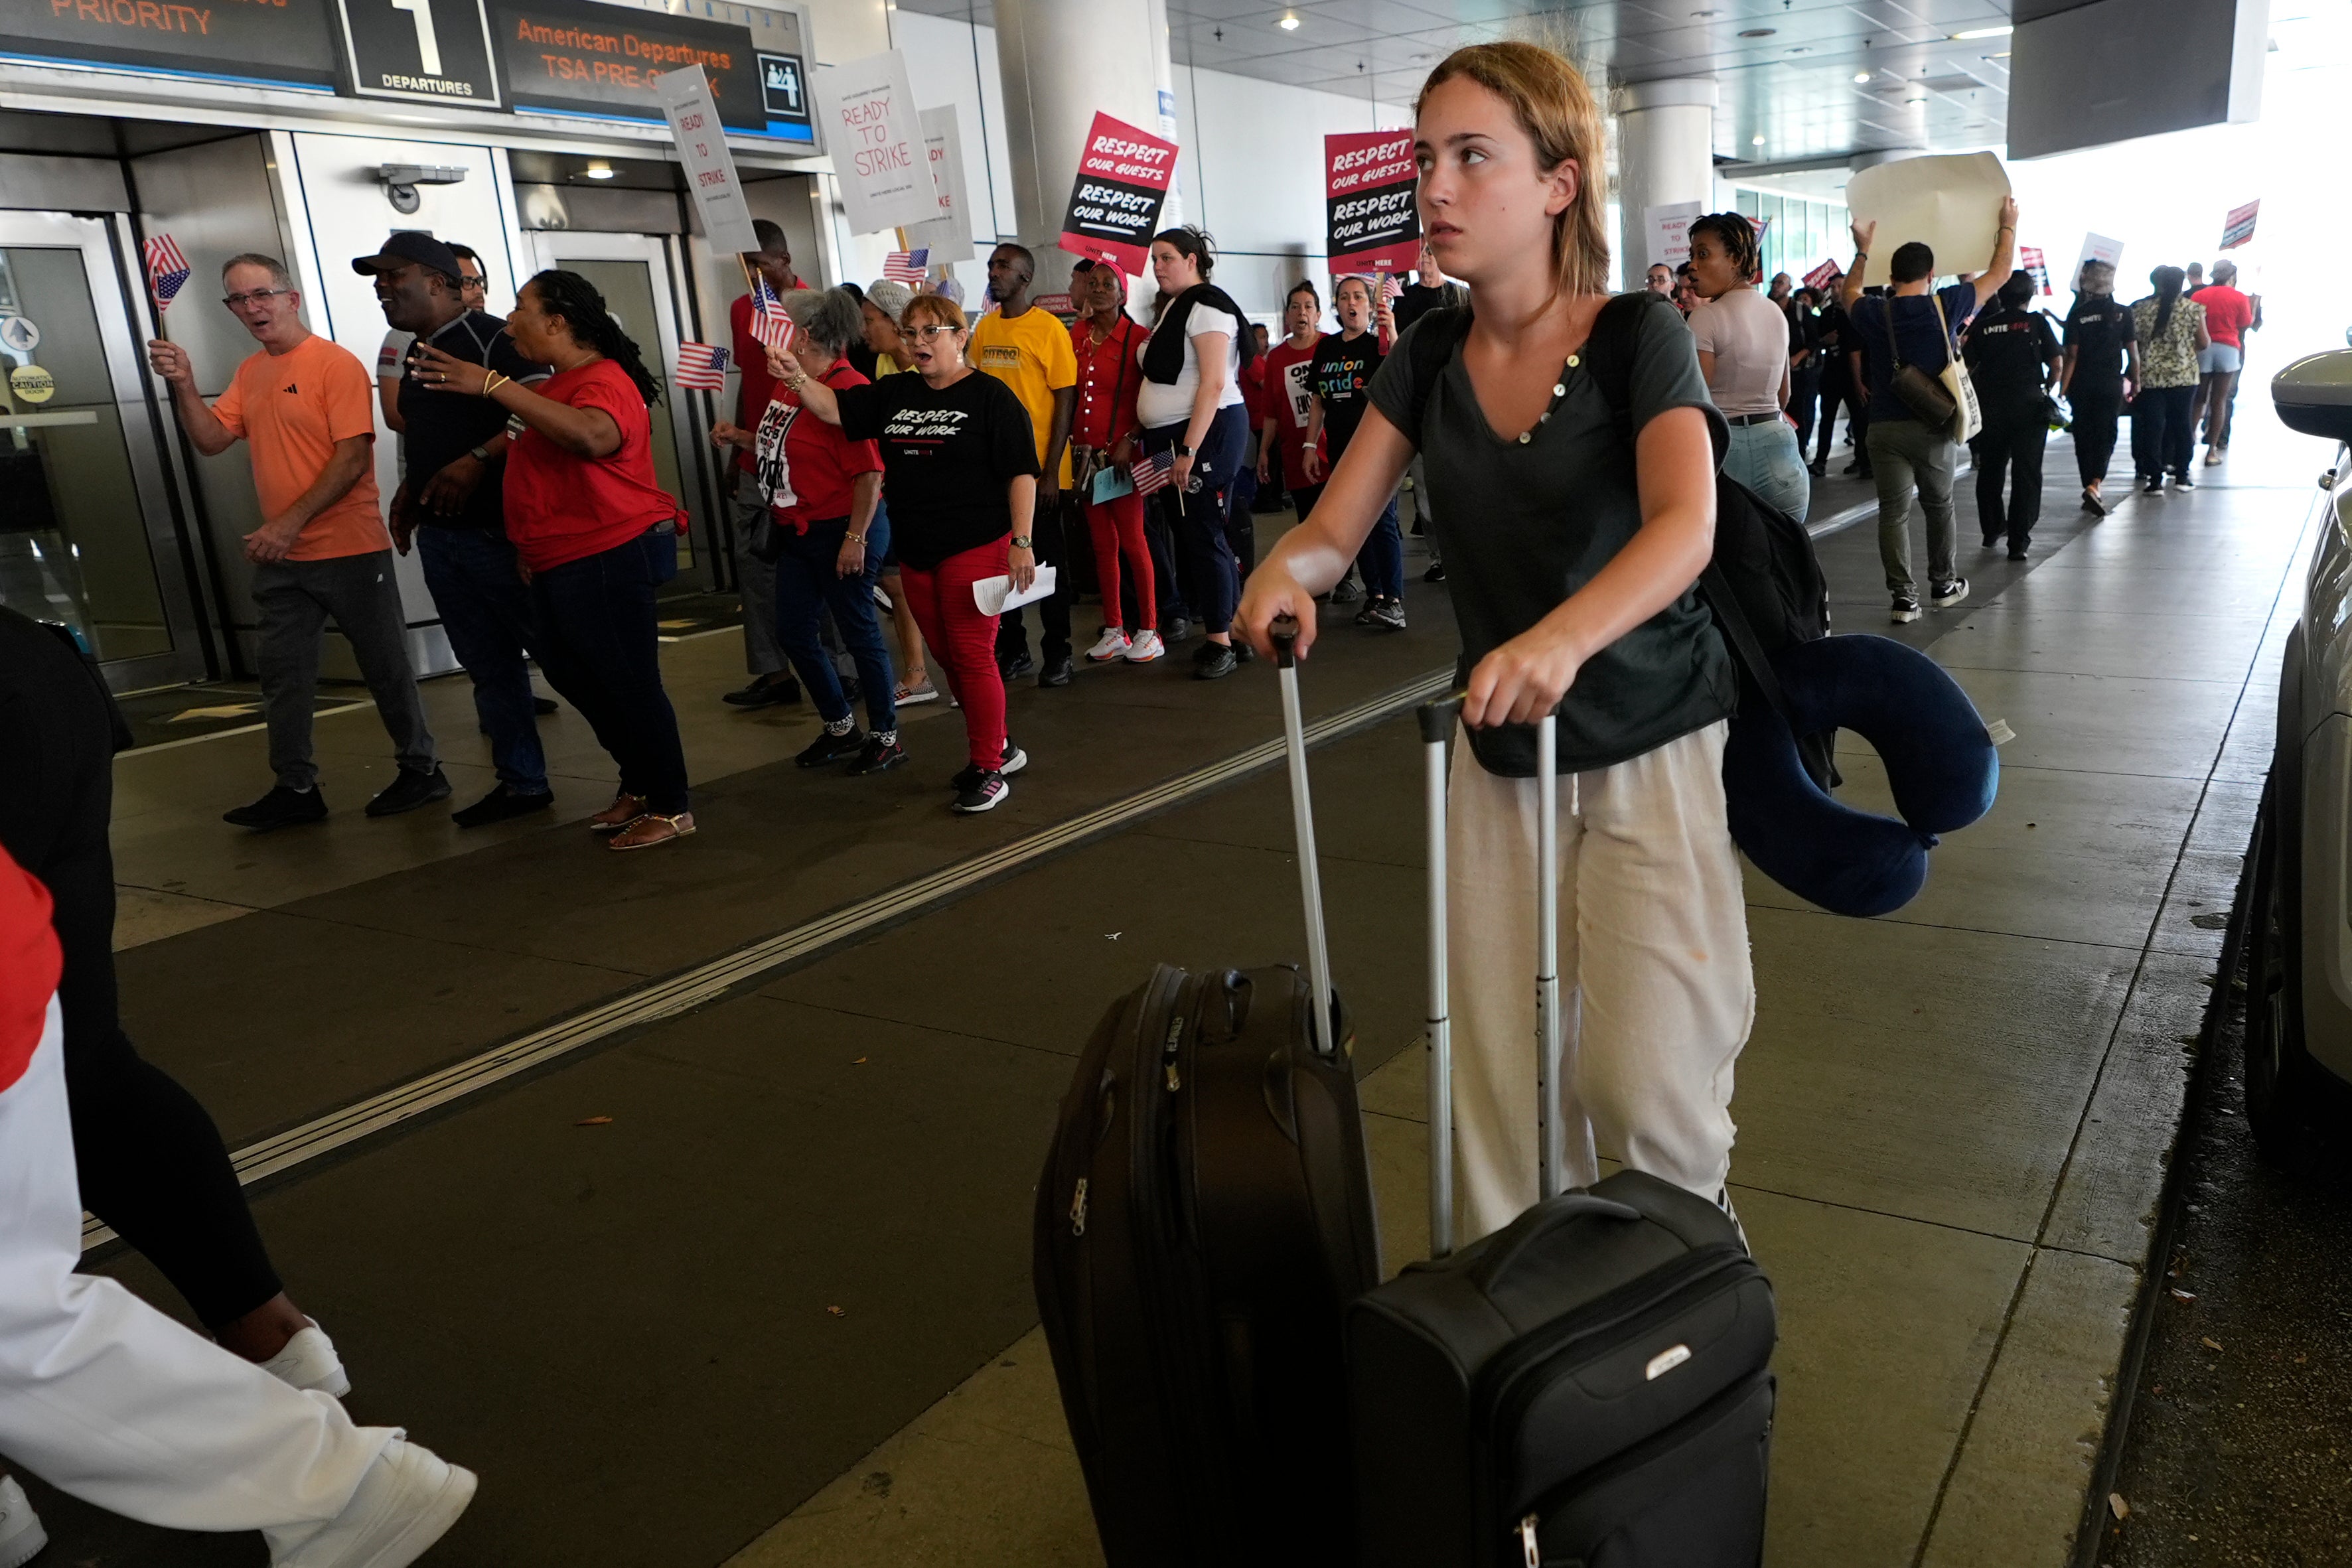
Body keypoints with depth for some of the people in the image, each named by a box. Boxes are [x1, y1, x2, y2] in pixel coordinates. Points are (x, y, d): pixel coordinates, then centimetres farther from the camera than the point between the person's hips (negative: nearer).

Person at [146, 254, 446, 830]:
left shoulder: (336, 363, -10)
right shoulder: (250, 372, 13)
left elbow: (353, 458, -17)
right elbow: (212, 439, 9)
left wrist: (291, 522, -21)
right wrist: (183, 386, -7)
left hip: (349, 550, -7)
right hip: (281, 559, 7)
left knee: (385, 668, 4)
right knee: (283, 677, 10)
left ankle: (420, 770, 17)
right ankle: (296, 789, 19)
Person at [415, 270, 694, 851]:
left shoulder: (603, 381, -16)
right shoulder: (559, 388, 17)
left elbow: (592, 436, -38)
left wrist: (492, 385, -36)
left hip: (608, 557, -11)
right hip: (561, 563, 11)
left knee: (629, 682, -5)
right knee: (571, 673, 18)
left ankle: (671, 807, 7)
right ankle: (639, 785, 30)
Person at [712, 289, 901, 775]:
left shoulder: (848, 388, -21)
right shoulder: (791, 385, 8)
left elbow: (870, 472, -24)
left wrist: (856, 538, -23)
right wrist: (740, 438, 7)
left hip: (841, 529, -10)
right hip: (797, 530, 10)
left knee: (859, 633, 2)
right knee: (793, 632, 15)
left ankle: (886, 738, 18)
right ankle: (840, 729, 30)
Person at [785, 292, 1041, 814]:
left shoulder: (989, 396, -6)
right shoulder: (895, 394, 11)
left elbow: (1021, 473, -9)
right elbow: (833, 408, 6)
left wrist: (1022, 542, -15)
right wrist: (797, 379, -14)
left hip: (975, 546, -7)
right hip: (916, 551, 7)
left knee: (972, 655, -5)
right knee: (947, 656, 13)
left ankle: (989, 770, 4)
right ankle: (998, 745, 28)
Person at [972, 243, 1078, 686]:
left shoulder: (1049, 328, -6)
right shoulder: (984, 328, 9)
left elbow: (1065, 401, -8)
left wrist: (1051, 470, -13)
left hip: (1038, 467, -5)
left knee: (1048, 561, 3)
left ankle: (1057, 654, 14)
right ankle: (1013, 650, 21)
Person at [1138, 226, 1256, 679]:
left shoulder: (1206, 306, -10)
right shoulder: (1173, 309, 18)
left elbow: (1213, 383, -19)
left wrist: (1189, 450, -23)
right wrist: (1153, 446, 15)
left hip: (1208, 433, -10)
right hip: (1173, 438, 10)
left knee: (1203, 538, -7)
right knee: (1191, 536, 11)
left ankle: (1221, 644, -1)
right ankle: (1234, 632, 19)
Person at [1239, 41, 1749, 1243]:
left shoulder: (1638, 336, -12)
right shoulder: (1425, 363, 2)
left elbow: (1683, 528, -28)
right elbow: (1334, 527, 0)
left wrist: (1562, 637, -48)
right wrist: (1287, 568, -25)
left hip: (1655, 749, -4)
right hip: (1500, 757, 4)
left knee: (1644, 1084, -4)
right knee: (1499, 1085, 5)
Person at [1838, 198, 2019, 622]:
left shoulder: (1874, 313, -3)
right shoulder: (1945, 306, -5)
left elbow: (1849, 292, 22)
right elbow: (1999, 273, 10)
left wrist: (1862, 249, 33)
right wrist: (2008, 224, 24)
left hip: (1886, 427, 0)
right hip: (1935, 426, 0)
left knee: (1894, 511, 2)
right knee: (1939, 506, 17)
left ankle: (1904, 596, -1)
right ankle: (1944, 585, 28)